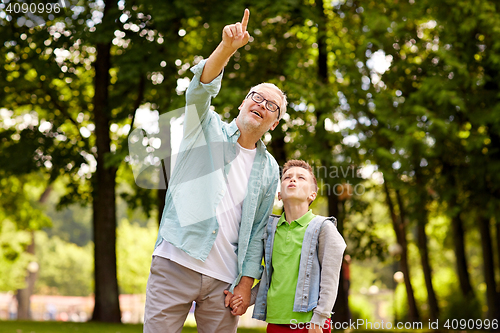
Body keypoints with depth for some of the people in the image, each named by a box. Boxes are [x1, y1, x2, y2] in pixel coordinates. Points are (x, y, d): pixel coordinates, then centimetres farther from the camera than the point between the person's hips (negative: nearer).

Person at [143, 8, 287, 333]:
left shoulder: (269, 170, 15)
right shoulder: (208, 129, 9)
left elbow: (258, 232, 13)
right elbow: (201, 89, -11)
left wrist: (246, 283, 2)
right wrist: (227, 48, -28)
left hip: (224, 279, 3)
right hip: (177, 262, -3)